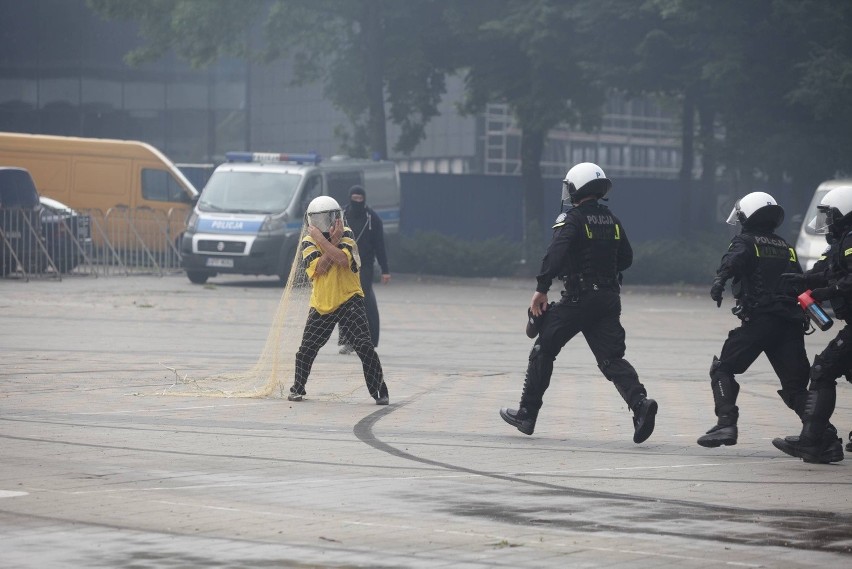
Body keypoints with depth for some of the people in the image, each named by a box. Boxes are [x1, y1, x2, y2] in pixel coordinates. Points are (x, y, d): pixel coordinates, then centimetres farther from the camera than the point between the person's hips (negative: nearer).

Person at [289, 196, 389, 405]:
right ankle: (297, 388, 26)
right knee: (306, 350, 5)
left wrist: (321, 239, -22)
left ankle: (379, 391, -4)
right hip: (321, 304, 3)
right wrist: (333, 241, -17)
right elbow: (320, 268, -14)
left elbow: (343, 259, -24)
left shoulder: (346, 235, -5)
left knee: (364, 346, -13)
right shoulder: (308, 242, 1)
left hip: (348, 299, -3)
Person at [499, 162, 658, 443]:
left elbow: (555, 254, -22)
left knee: (543, 351, 8)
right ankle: (640, 403, -21)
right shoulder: (612, 221, 12)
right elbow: (626, 259, 19)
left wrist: (541, 289, -21)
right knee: (611, 358, 3)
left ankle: (527, 414, 12)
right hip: (609, 299, 6)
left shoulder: (572, 220, -9)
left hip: (578, 299, -6)